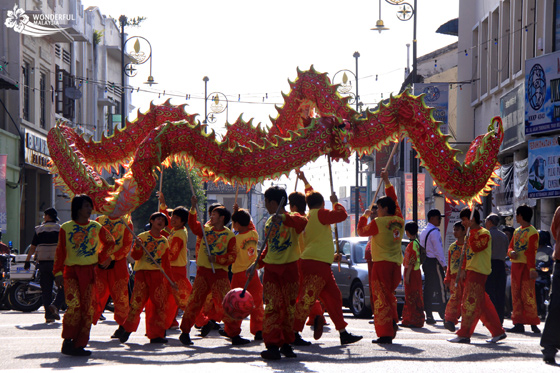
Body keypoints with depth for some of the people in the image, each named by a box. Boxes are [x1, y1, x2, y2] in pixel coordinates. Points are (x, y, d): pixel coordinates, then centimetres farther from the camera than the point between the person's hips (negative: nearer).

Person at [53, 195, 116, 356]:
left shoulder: (96, 227, 9)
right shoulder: (66, 228, 1)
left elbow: (110, 243, 23)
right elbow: (60, 252, 2)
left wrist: (102, 258, 10)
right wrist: (58, 272, -4)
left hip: (89, 272, 3)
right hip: (71, 271, -3)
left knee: (88, 308, -2)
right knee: (74, 305, -18)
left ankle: (79, 345, 4)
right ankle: (67, 341, -8)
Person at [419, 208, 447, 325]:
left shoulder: (424, 231, 16)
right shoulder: (434, 231, -12)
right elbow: (438, 250, -17)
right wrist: (444, 264, -15)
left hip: (426, 263, 9)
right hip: (434, 263, -9)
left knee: (428, 289, 7)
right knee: (440, 289, -7)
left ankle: (429, 316, 7)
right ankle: (444, 314, -9)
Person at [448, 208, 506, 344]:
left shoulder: (484, 233, -7)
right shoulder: (471, 234, 21)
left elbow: (475, 247, -23)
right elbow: (466, 254, 24)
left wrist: (472, 231, -16)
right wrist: (463, 270, 13)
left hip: (478, 271, -10)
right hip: (470, 271, 10)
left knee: (470, 302, -11)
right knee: (483, 304, 9)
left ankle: (464, 334, -11)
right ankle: (498, 332, 13)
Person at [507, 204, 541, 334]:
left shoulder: (532, 232, -7)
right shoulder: (517, 231, 18)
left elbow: (531, 252, -15)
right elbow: (511, 247, 18)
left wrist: (532, 269, -22)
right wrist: (511, 252, -7)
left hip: (526, 266, -8)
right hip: (515, 265, 8)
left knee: (527, 295, -11)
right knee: (516, 296, 6)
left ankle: (533, 324, -7)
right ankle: (518, 324, 8)